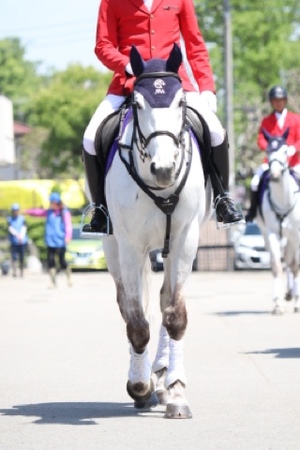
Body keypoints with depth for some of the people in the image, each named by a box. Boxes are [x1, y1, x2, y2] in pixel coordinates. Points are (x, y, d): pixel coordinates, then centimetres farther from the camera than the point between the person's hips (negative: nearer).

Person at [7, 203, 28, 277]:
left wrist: (21, 236, -24)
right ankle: (14, 271, -13)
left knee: (21, 257, 5)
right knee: (14, 257, -9)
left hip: (23, 241, 1)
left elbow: (24, 228, -5)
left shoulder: (22, 218, 5)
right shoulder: (10, 219, 3)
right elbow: (10, 229, -9)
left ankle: (21, 271, 16)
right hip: (14, 241, -1)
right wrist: (17, 235, -27)